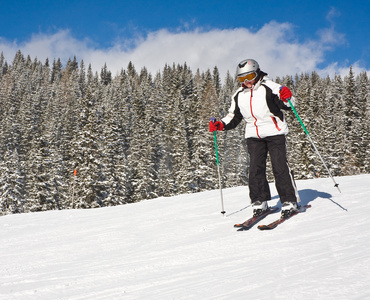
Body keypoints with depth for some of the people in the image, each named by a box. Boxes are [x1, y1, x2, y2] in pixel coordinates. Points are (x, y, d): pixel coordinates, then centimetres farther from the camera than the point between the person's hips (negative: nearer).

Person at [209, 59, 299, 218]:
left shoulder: (268, 87, -3)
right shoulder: (238, 95, 13)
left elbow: (287, 104, -9)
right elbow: (233, 117, 20)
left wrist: (286, 97, -31)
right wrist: (220, 125, 4)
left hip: (274, 133, -5)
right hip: (253, 136, 5)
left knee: (280, 167, -9)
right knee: (255, 169, -2)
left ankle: (289, 202, -2)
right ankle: (259, 202, 8)